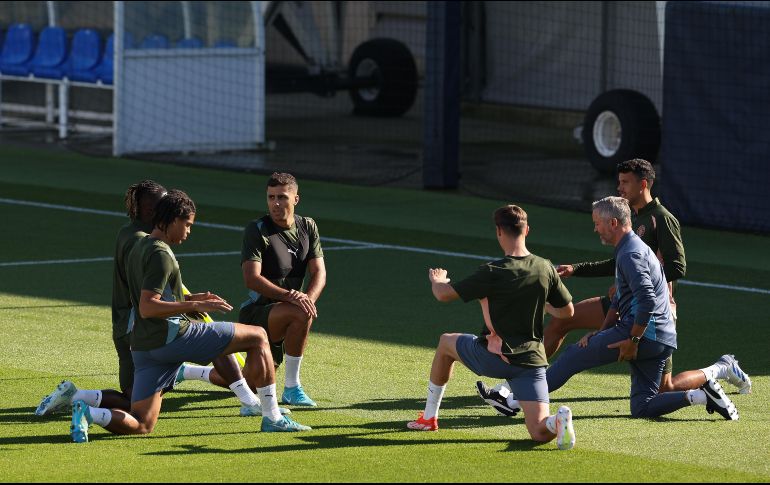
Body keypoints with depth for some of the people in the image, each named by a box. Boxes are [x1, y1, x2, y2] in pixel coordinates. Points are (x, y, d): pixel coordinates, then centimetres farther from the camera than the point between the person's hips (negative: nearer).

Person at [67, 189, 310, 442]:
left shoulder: (139, 248, 18)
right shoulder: (160, 255, -13)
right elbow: (147, 308, -23)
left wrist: (192, 299, 24)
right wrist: (195, 306, -22)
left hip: (144, 346, 9)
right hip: (171, 336, -9)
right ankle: (272, 417, 3)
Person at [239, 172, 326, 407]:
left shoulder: (308, 227, 6)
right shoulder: (257, 230, -13)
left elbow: (319, 273, 0)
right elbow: (251, 279, -24)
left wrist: (308, 299, -22)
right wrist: (289, 296, -37)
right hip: (256, 311, -7)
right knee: (300, 315, -37)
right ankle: (292, 388, -25)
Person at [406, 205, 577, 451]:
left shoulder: (492, 272, -14)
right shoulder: (545, 269, 0)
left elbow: (444, 294, -7)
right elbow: (567, 311, 11)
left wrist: (436, 280, 17)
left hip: (493, 357, -3)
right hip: (532, 361, 3)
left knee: (446, 342, 28)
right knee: (540, 433, 2)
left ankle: (429, 418, 36)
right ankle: (558, 420, -35)